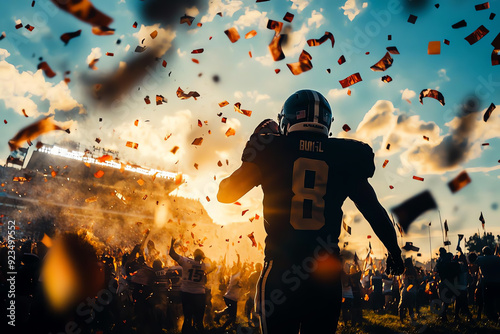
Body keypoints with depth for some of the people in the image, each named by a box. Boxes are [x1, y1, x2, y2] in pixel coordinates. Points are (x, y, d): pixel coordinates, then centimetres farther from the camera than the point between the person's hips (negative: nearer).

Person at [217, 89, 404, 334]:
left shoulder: (271, 149, -3)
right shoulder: (344, 157, 3)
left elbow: (225, 193, 4)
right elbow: (374, 211, 10)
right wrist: (394, 251, 26)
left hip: (280, 270, -2)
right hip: (326, 274, 3)